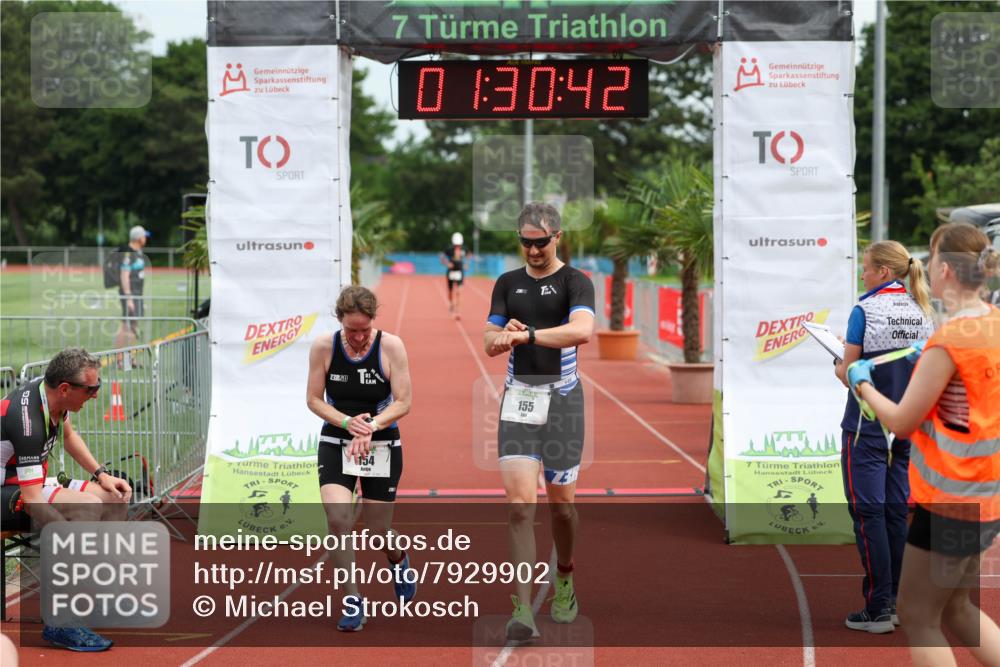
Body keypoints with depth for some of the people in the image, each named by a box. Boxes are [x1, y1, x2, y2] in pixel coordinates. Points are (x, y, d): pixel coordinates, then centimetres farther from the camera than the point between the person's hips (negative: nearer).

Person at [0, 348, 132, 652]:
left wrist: (101, 474, 9)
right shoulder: (27, 419, -30)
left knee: (114, 499, 5)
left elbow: (68, 435, 21)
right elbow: (32, 498, -34)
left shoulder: (53, 395, -2)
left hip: (30, 483, 10)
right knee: (88, 506, -30)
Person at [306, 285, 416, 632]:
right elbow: (314, 399, -2)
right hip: (335, 444, 1)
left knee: (377, 530, 6)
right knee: (338, 518, -20)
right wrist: (347, 422, -19)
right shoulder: (323, 347, -8)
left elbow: (403, 402, -11)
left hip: (382, 446, -1)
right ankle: (352, 600, -6)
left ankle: (398, 559, 44)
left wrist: (371, 426, -27)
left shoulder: (391, 346, -12)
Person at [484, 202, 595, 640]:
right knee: (518, 501, -10)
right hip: (518, 396, 3)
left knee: (560, 501, 8)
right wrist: (504, 337, -14)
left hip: (561, 397, -2)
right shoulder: (507, 283, 12)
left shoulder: (575, 282, -4)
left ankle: (565, 580, 35)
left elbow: (582, 330, -22)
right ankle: (523, 609, -14)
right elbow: (489, 341, 9)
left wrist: (528, 334, -29)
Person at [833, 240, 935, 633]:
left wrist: (841, 369, 9)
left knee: (868, 512, -3)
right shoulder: (921, 313, 6)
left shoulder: (866, 310, -13)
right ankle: (893, 600, 16)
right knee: (896, 511, 11)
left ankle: (877, 610, -5)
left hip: (867, 427, -6)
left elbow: (849, 374, -11)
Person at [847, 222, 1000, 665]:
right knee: (955, 608, 22)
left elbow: (901, 423, -14)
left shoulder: (948, 341, -21)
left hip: (950, 502, -8)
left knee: (918, 616, 6)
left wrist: (862, 383, 0)